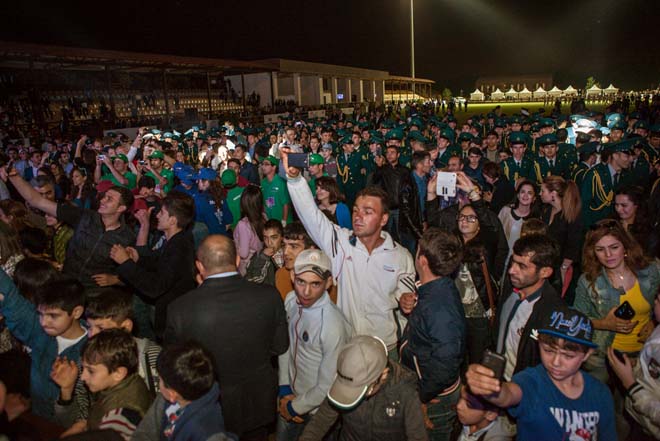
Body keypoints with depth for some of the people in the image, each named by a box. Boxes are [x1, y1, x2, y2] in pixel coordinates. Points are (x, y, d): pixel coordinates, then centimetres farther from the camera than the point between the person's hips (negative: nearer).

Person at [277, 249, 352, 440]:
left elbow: (328, 387, -25)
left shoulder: (333, 326, -34)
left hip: (318, 410, -6)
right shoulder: (290, 300, -13)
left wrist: (294, 408, -11)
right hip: (292, 395, 6)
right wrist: (284, 389, -1)